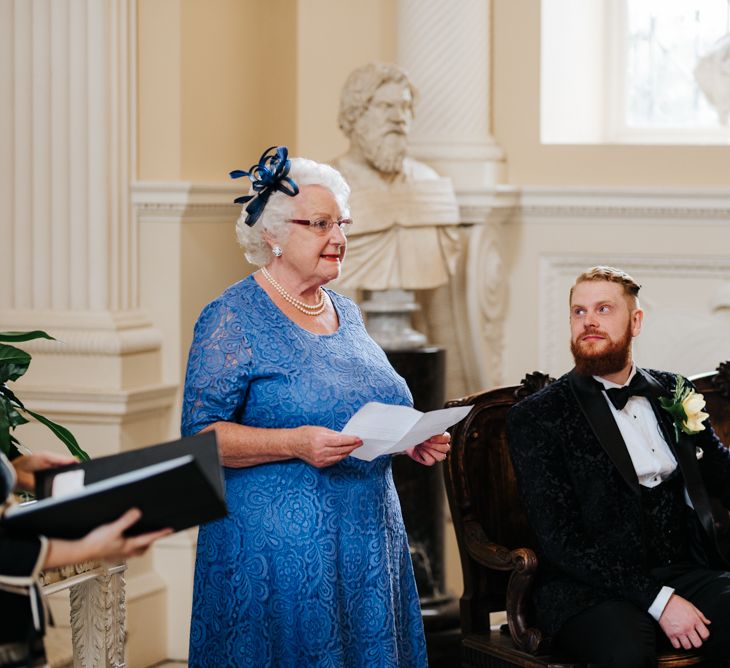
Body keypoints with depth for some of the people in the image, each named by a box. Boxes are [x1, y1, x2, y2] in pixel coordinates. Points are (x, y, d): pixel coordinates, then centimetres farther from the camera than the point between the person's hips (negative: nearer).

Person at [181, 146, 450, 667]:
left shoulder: (346, 313, 14)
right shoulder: (233, 319, -8)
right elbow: (200, 435, -13)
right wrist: (295, 444, -25)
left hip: (370, 541, 7)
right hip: (279, 553, -7)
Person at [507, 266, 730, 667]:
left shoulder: (674, 393, 16)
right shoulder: (535, 419, 0)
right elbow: (561, 539, -7)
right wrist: (657, 599, -17)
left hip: (686, 573, 5)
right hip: (590, 589, -4)